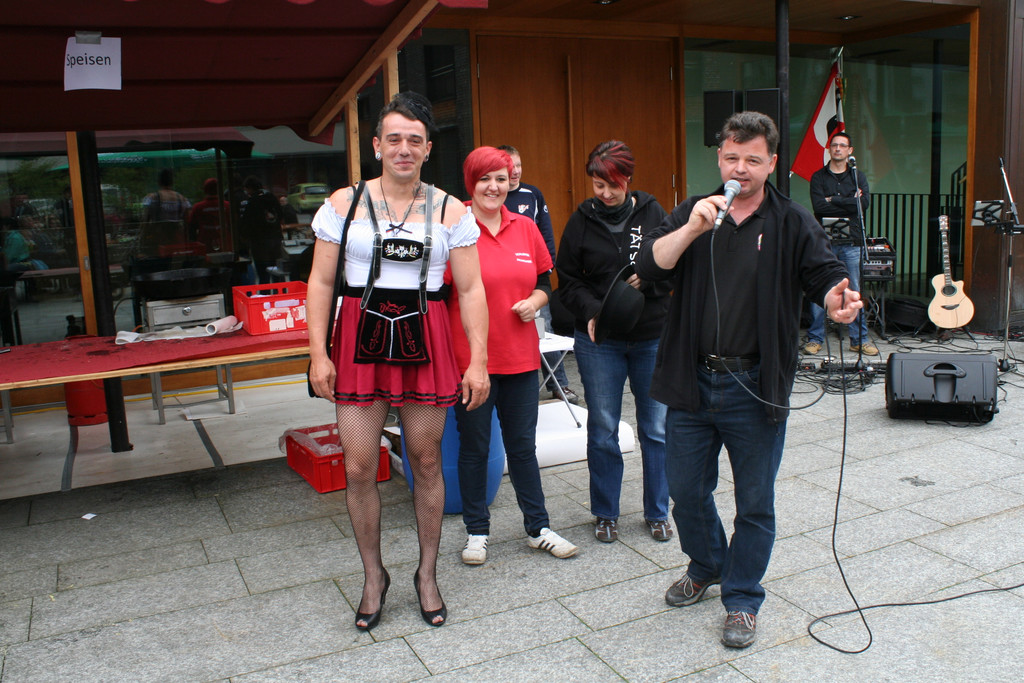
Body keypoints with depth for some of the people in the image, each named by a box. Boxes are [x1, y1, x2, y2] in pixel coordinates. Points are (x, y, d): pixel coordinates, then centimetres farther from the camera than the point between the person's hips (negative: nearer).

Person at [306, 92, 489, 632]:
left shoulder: (449, 210, 4)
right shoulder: (344, 203, 4)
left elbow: (471, 289, 2)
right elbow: (321, 282, 4)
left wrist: (478, 361, -4)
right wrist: (319, 354, -4)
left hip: (425, 341, 0)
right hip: (360, 338, 0)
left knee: (426, 462, 8)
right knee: (358, 469, 1)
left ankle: (427, 575, 27)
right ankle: (373, 576, 24)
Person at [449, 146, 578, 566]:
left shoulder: (525, 228, 7)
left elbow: (544, 280, 17)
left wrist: (534, 302, -5)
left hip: (520, 355, 4)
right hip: (469, 357, -4)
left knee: (523, 446, 15)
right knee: (474, 447, 10)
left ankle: (538, 528, 28)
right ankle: (477, 532, 26)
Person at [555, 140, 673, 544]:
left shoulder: (652, 214, 1)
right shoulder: (581, 221, 1)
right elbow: (568, 282, 2)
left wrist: (648, 276, -19)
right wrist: (592, 312, -16)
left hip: (653, 337, 0)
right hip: (599, 341, 0)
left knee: (656, 428, 8)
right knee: (602, 430, 7)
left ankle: (658, 512, 25)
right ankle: (605, 513, 23)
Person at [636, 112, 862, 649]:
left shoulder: (792, 223, 1)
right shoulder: (692, 214, 5)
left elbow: (825, 276, -4)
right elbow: (650, 266, -8)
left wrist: (837, 299, -26)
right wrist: (692, 228, -22)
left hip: (755, 387, -2)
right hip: (692, 381, 2)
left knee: (754, 503, 9)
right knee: (686, 491, 15)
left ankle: (742, 599, 28)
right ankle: (706, 565, 43)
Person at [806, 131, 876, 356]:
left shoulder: (857, 176, 13)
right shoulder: (818, 177, 7)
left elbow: (865, 203, -6)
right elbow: (818, 206, -9)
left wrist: (833, 201, -8)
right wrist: (849, 203, -8)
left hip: (852, 241, 1)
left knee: (855, 291, 2)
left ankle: (859, 340, 10)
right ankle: (815, 338, 7)